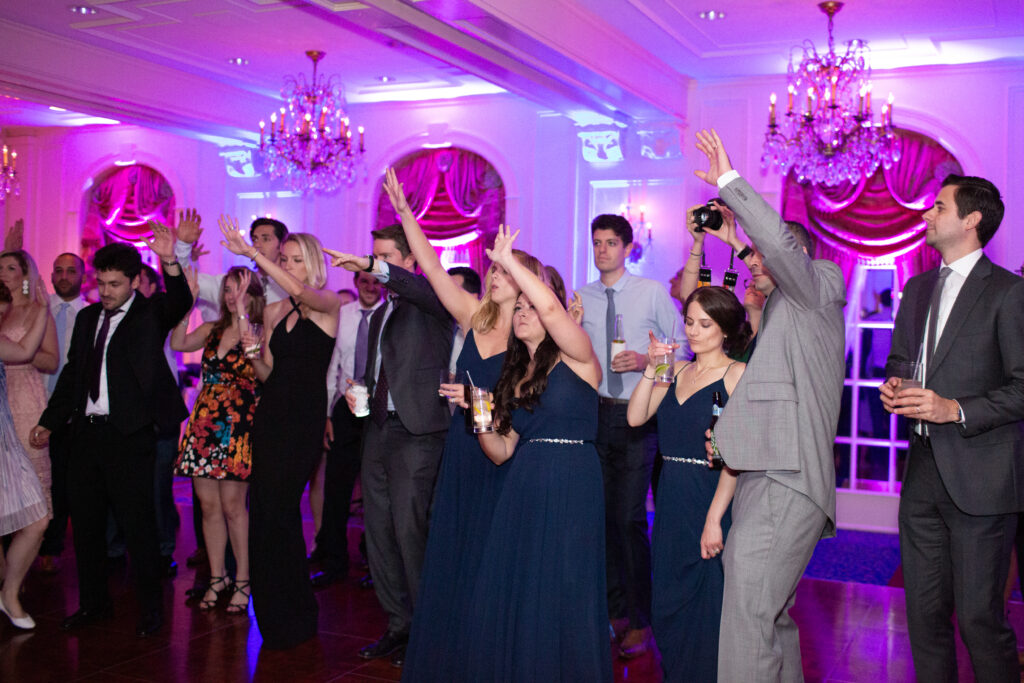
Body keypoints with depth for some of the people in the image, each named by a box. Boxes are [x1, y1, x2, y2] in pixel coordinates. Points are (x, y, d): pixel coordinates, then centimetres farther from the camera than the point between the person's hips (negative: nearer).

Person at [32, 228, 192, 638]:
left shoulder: (150, 313, -2)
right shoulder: (87, 317, 15)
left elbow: (179, 304, -25)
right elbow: (72, 373, 20)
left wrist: (169, 262, -41)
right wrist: (49, 421, 18)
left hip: (129, 435, -6)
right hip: (87, 432, 6)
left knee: (137, 523, -1)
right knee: (85, 521, 13)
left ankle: (151, 608, 13)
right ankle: (93, 603, 28)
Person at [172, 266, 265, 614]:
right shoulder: (211, 330, 14)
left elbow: (255, 354, -22)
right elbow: (177, 343, 3)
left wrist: (241, 310, -21)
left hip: (238, 424, -5)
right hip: (204, 421, 5)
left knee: (233, 504, -5)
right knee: (209, 504, 7)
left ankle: (242, 581, 7)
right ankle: (217, 578, 20)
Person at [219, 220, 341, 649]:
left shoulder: (328, 304, -2)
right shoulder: (273, 311, 13)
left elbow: (300, 292, -25)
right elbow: (266, 373, 14)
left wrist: (251, 252, -28)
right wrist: (252, 351, -7)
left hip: (305, 418, -6)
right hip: (270, 415, 6)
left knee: (274, 512, -8)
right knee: (267, 511, 6)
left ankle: (290, 618, 9)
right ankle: (280, 615, 22)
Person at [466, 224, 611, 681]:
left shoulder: (574, 359, -1)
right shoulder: (513, 376, 17)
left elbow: (550, 306, -21)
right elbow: (501, 452, 14)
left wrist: (508, 261, -11)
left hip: (571, 489, -6)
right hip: (521, 491, 6)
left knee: (561, 595, -2)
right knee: (508, 594, 7)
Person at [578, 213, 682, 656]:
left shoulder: (653, 292, 0)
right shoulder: (582, 298, 9)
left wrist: (647, 361, -14)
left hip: (638, 416, -4)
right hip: (594, 414, 4)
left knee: (629, 518, -7)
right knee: (602, 516, 10)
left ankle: (639, 621, 7)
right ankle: (613, 609, 25)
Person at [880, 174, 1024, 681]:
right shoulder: (917, 288, 15)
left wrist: (956, 410, -20)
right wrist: (893, 387, 2)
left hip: (979, 477, -6)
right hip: (923, 471, 7)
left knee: (979, 617, -2)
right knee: (925, 612, 13)